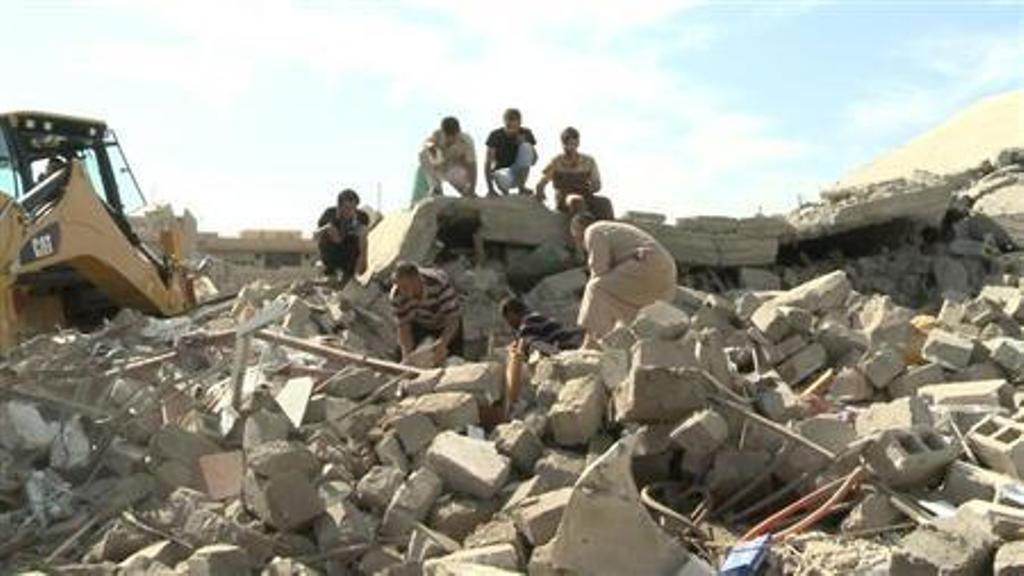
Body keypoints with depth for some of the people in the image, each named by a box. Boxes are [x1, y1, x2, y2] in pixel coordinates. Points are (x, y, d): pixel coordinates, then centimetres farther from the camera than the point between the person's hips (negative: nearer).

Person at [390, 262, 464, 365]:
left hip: (446, 326, -2)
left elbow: (453, 319, -37)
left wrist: (443, 343, -54)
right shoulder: (396, 296, -29)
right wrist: (407, 354, -37)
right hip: (420, 325, 2)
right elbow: (403, 326, -22)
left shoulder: (440, 284, -40)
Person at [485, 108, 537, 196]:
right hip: (501, 170, -4)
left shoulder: (525, 134, -6)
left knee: (526, 146, -23)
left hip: (519, 172, 4)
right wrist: (490, 189, -21)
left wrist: (524, 142, -22)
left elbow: (533, 161, -6)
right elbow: (488, 163, -15)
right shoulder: (496, 135, -13)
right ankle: (504, 190, -6)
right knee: (503, 178, -42)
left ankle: (521, 186, -18)